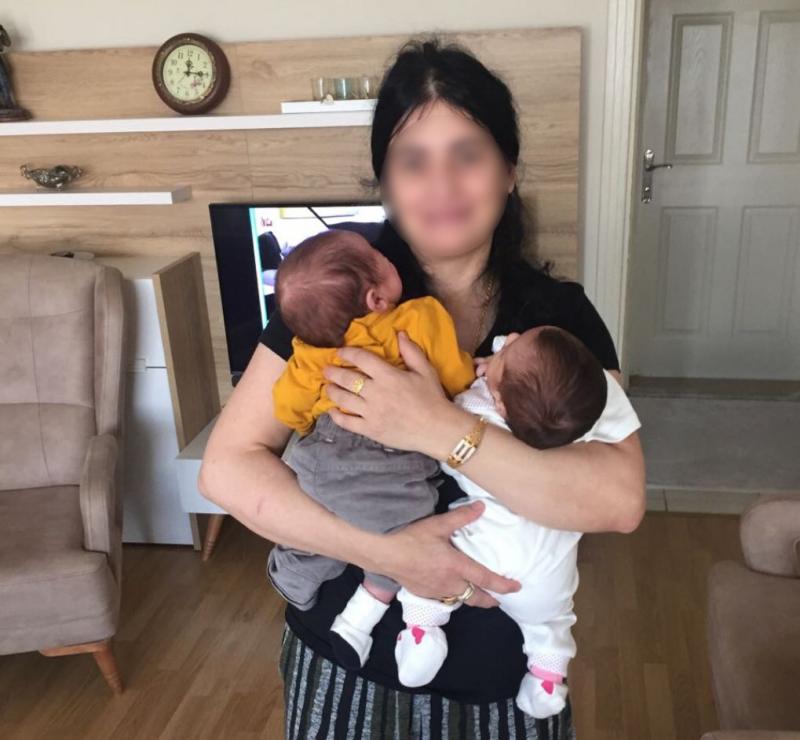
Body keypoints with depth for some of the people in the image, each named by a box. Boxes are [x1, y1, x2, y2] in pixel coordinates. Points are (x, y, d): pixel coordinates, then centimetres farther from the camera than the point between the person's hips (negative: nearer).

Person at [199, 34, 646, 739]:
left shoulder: (559, 313, -9)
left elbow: (621, 497, -21)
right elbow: (228, 466, -13)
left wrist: (441, 428, -32)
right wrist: (382, 549, -23)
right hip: (348, 661, 0)